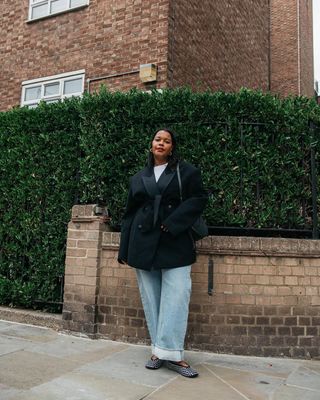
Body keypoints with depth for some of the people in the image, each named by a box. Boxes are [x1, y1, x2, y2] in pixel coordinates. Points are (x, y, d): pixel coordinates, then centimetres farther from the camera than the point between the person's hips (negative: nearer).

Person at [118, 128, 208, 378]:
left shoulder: (186, 171, 7)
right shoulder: (138, 178, 16)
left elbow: (199, 198, -2)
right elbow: (129, 214, 16)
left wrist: (173, 223, -14)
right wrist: (125, 250, 11)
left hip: (174, 243, -3)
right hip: (143, 244, 3)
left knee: (175, 297, -9)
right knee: (151, 300, 4)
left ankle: (170, 353, -2)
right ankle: (159, 351, 12)